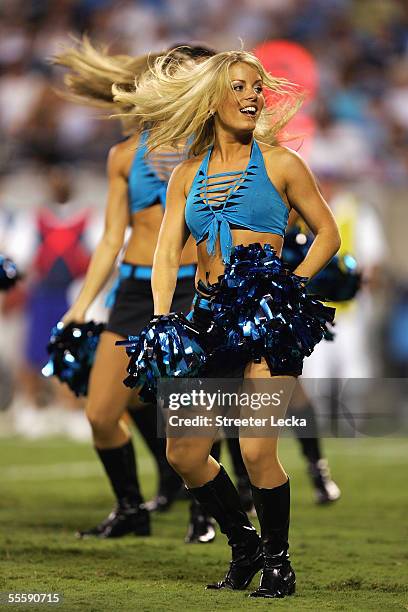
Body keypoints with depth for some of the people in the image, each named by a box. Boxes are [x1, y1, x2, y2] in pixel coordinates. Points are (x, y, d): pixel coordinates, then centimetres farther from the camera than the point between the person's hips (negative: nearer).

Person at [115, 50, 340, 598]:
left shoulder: (279, 163, 6)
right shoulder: (188, 174, 14)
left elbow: (328, 234, 11)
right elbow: (167, 251, 8)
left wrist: (296, 282, -4)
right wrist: (162, 317, -7)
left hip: (269, 314, -4)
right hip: (211, 318, 5)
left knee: (256, 450, -17)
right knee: (184, 454, 1)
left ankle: (278, 561, 3)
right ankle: (245, 548, 23)